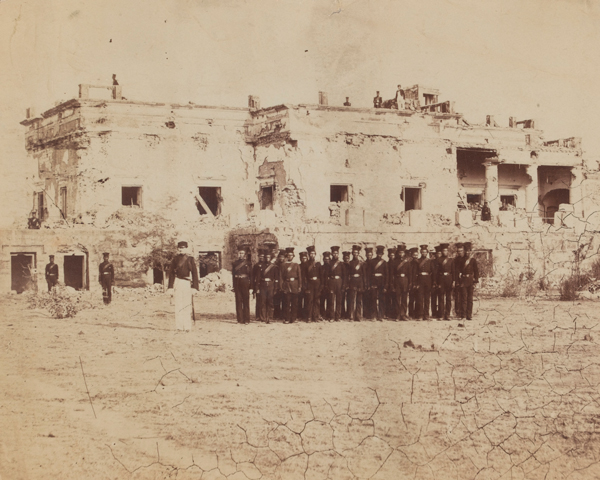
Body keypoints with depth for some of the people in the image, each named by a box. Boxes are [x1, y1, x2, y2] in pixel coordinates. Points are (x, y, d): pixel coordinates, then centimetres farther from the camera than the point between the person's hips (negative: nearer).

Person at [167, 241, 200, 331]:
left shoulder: (190, 259, 7)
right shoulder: (175, 259, 7)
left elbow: (194, 273, 5)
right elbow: (171, 273, 6)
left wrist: (195, 287, -1)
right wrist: (171, 286, 0)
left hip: (187, 283, 0)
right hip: (178, 283, 0)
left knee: (187, 305, 0)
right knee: (178, 304, -1)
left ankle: (187, 326, 4)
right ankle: (179, 326, 2)